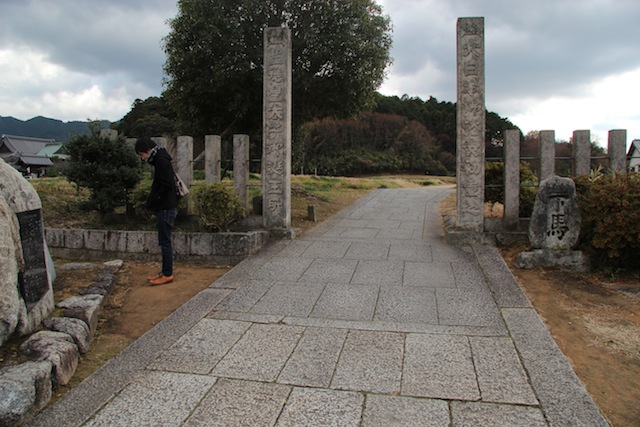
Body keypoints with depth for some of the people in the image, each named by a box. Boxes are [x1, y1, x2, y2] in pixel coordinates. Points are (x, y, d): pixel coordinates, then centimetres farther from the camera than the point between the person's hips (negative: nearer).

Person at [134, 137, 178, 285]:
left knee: (165, 241, -3)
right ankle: (165, 272, 22)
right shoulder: (159, 160, 16)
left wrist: (152, 200, -13)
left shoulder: (161, 161, -15)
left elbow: (167, 185, -22)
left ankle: (168, 274, 4)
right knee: (164, 241, 14)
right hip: (164, 208, 10)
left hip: (166, 209, -10)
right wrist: (152, 200, 9)